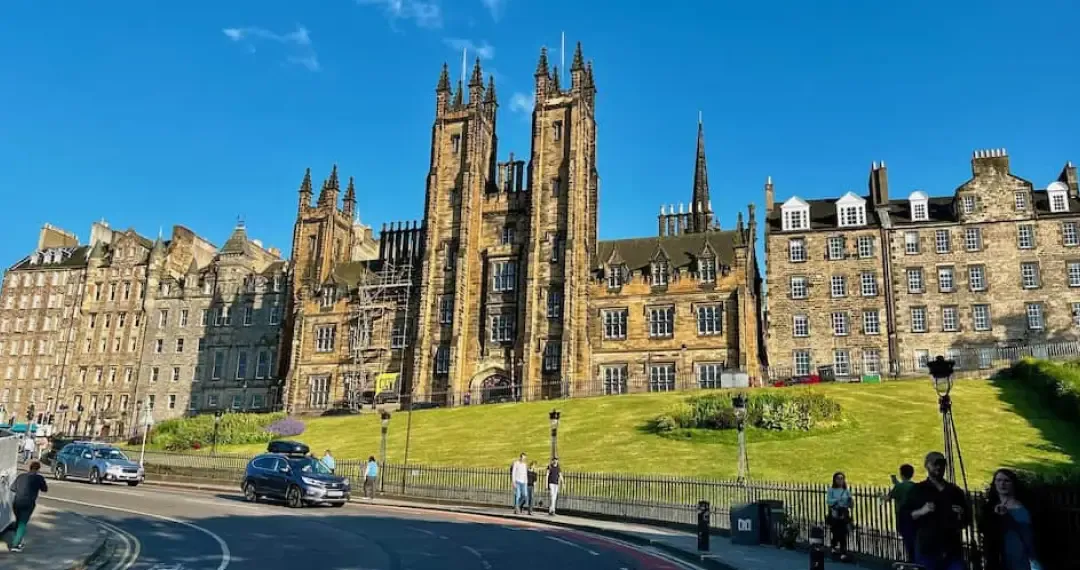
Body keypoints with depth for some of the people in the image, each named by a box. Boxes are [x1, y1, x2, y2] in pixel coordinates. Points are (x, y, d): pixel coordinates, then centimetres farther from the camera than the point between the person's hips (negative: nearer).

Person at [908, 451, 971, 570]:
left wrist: (961, 516, -2)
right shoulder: (917, 490, 3)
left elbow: (967, 519, 21)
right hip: (927, 550, -3)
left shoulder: (955, 491, 14)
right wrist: (921, 512, -18)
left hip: (953, 549, 3)